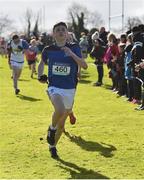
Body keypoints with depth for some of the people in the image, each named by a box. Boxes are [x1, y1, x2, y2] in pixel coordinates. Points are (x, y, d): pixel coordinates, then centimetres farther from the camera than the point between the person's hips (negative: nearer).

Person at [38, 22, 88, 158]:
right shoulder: (48, 50, 0)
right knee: (60, 110, -32)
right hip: (54, 88, -2)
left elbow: (84, 66, -12)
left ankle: (52, 146, 36)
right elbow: (42, 63, 19)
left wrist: (71, 54, -24)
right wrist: (40, 75, 1)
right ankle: (52, 128, 0)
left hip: (69, 89, 2)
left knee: (62, 122, 12)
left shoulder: (74, 48, -3)